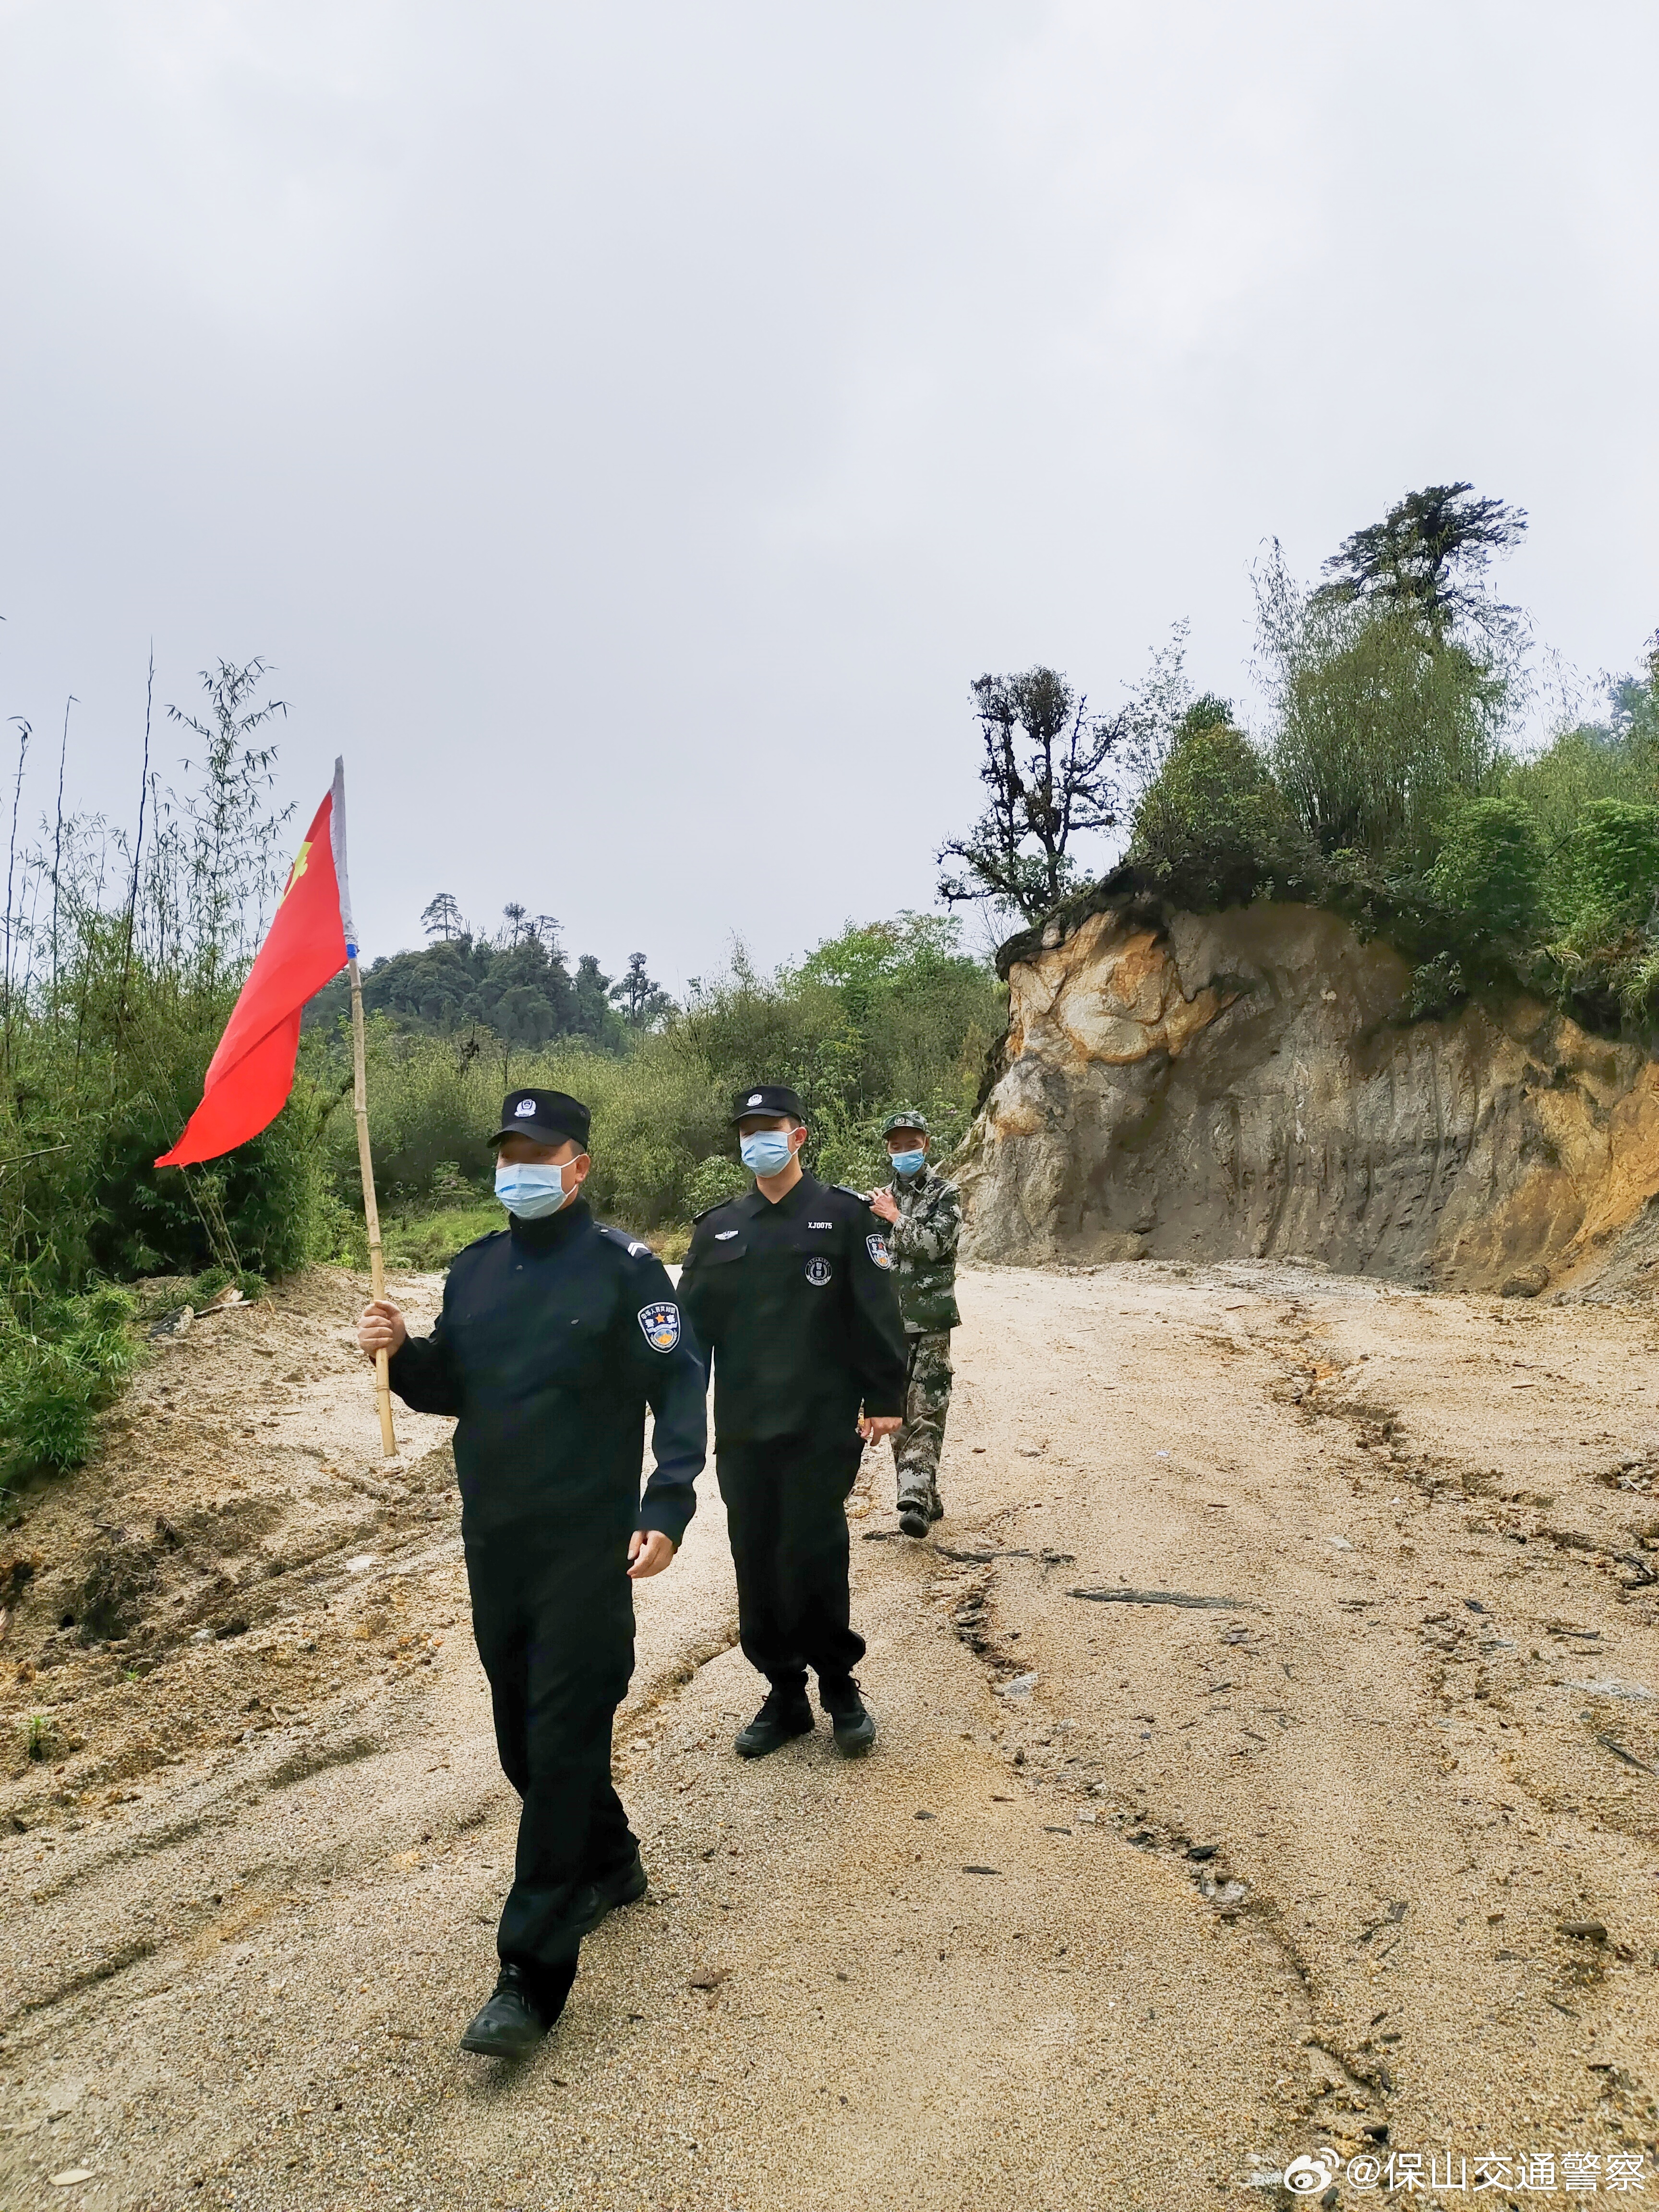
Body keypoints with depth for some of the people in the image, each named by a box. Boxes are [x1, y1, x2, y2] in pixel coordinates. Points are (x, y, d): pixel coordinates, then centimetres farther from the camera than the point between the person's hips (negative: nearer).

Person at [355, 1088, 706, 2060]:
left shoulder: (625, 1267, -12)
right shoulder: (475, 1270, 6)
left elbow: (682, 1390, -12)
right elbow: (453, 1391, 14)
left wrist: (666, 1508, -22)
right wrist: (403, 1354, -7)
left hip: (589, 1543, -6)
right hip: (492, 1540, 7)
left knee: (563, 1745, -2)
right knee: (526, 1735, 18)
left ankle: (533, 1976, 9)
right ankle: (610, 1865, 41)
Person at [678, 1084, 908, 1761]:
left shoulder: (845, 1215, -1)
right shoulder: (717, 1228, 10)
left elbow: (877, 1315, -3)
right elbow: (691, 1322, 9)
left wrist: (885, 1399, -7)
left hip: (823, 1427, -4)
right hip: (741, 1431, 4)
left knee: (812, 1559, -4)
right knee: (757, 1566, 8)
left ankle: (839, 1687, 19)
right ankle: (784, 1696, 24)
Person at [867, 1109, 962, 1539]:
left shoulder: (946, 1195, -1)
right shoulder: (881, 1197, 14)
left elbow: (934, 1244, -17)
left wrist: (896, 1217, -8)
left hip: (930, 1324, -5)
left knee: (926, 1414, -10)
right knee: (897, 1414, 7)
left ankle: (916, 1500, -15)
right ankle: (926, 1497, 16)